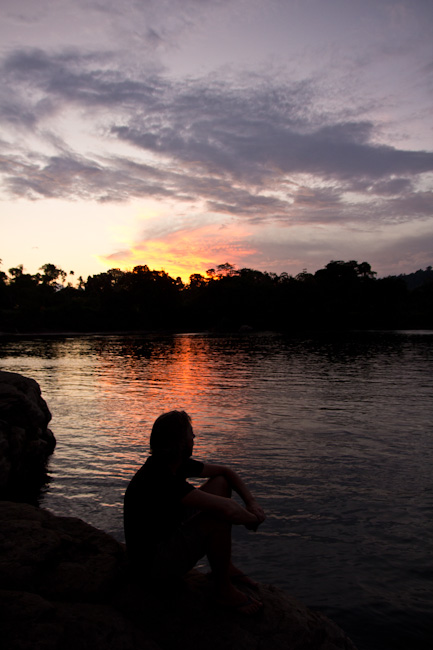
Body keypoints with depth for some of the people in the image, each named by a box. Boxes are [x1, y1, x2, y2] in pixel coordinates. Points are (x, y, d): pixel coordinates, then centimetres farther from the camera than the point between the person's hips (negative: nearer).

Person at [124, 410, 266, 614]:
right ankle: (224, 590, -5)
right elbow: (229, 509, -38)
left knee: (220, 483, 3)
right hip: (152, 562, -9)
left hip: (169, 534, 9)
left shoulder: (176, 464, -3)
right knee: (220, 516, -27)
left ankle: (223, 566, 11)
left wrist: (252, 502, -4)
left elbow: (225, 472, 10)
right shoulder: (159, 479, -32)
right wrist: (252, 519, -18)